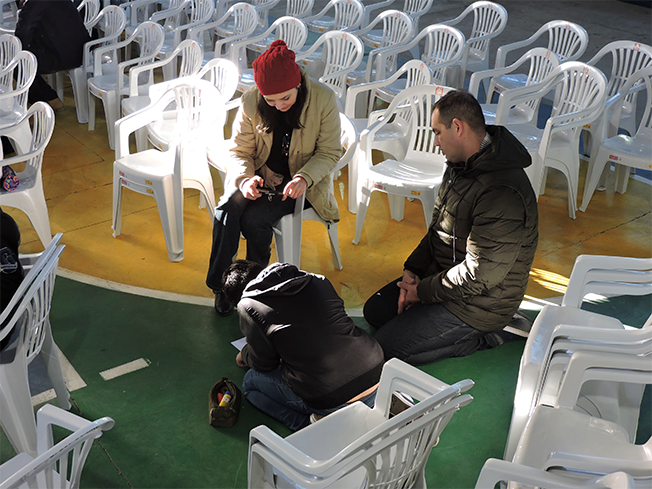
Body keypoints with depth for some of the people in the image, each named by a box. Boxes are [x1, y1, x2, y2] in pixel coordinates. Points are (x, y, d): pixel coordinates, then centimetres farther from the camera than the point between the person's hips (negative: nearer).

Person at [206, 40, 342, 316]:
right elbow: (240, 151, 0)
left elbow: (330, 152, -7)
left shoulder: (323, 100, -15)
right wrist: (245, 179, -21)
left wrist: (304, 178, -24)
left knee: (254, 219, -27)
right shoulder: (251, 102, -8)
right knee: (227, 209, -26)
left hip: (297, 184, -2)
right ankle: (221, 285, -10)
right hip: (259, 177, 3)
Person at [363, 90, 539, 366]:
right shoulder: (461, 165, 1)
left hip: (479, 301, -10)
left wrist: (422, 291, -17)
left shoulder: (502, 193, -32)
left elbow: (479, 274, -29)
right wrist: (412, 270, -3)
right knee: (374, 311, 14)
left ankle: (483, 336, 1)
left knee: (386, 347, -10)